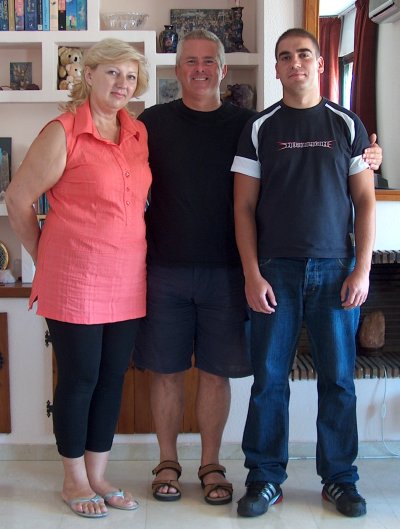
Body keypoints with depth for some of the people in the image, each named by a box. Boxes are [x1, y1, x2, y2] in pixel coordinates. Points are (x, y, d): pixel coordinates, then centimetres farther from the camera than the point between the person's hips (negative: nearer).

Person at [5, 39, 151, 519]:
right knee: (80, 379, 5)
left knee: (113, 379, 13)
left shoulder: (139, 133, 8)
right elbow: (17, 198, -5)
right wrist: (44, 255, 2)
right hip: (75, 280, -6)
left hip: (127, 280, 6)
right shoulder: (63, 132, -10)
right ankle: (74, 480, 24)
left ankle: (97, 476, 29)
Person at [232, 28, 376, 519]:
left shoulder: (347, 124, 9)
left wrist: (362, 269, -2)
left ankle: (339, 478, 20)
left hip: (336, 268, 1)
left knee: (338, 379, 5)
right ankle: (265, 478, 15)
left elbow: (365, 201, 7)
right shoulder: (260, 128, 6)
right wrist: (252, 274, -6)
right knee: (269, 377, 2)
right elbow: (244, 208, 3)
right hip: (275, 270, 0)